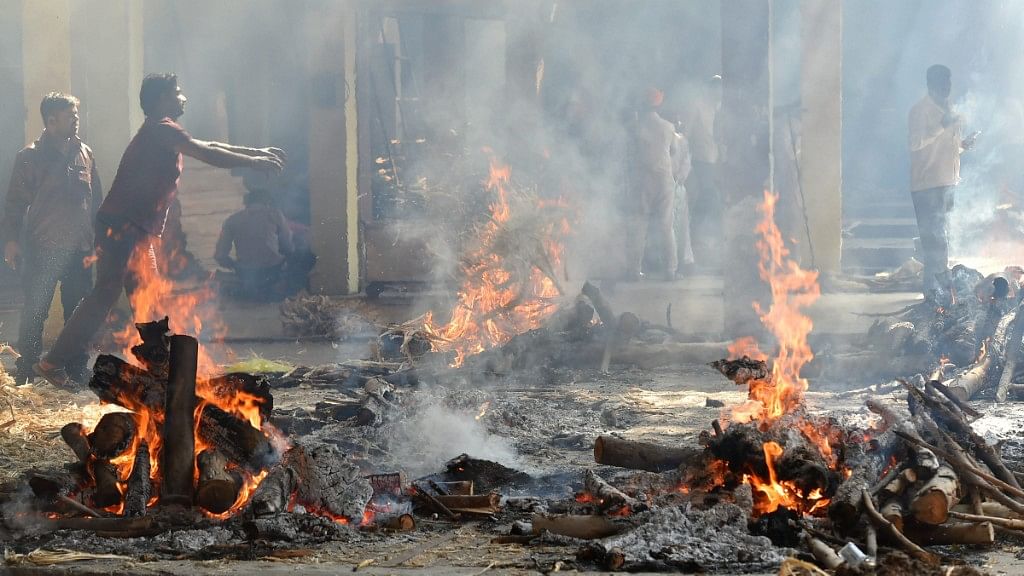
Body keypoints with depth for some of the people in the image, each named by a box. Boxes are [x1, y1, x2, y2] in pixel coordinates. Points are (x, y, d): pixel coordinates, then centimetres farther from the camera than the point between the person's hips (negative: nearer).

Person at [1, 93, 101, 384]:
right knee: (34, 310, -3)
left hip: (79, 248, 4)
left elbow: (96, 198, 15)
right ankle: (25, 368, 7)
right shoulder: (31, 157, -5)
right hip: (44, 248, -4)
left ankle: (77, 364, 20)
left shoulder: (84, 153, 9)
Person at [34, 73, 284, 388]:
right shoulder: (161, 129, -10)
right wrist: (255, 162, -8)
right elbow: (209, 155, -15)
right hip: (119, 226, -10)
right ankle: (53, 362, -12)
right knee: (106, 293, -13)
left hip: (137, 231, 10)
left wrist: (258, 152, 22)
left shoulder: (164, 133, 19)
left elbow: (209, 147, 25)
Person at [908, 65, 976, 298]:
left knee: (939, 236, 13)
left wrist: (963, 144, 5)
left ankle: (941, 282, 18)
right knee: (933, 237, -9)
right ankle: (933, 285, -7)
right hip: (927, 183, -8)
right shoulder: (920, 110, -9)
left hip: (946, 181, 9)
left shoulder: (947, 109, 18)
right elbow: (916, 143, -21)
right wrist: (941, 126, -27)